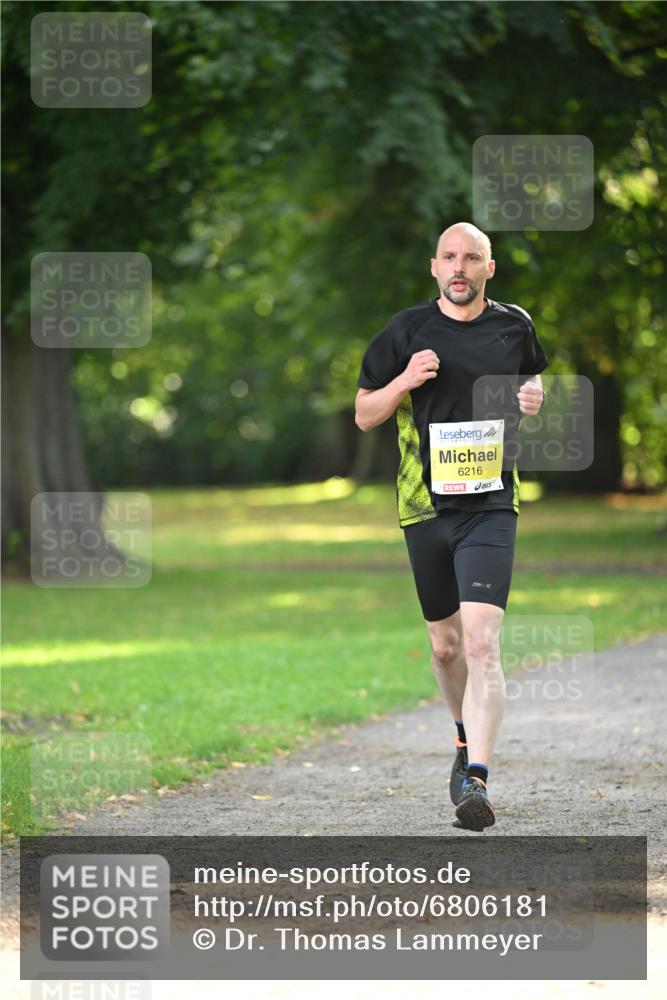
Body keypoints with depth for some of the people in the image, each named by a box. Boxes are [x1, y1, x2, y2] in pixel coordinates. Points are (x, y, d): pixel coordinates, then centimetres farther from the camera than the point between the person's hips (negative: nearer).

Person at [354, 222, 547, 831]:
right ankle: (467, 737, 42)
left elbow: (532, 376, 26)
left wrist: (534, 395, 2)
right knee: (445, 644, 14)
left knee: (482, 643, -17)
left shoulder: (515, 327, 5)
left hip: (491, 507, -1)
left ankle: (476, 779, -24)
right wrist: (406, 380, -13)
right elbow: (364, 415, 6)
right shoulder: (408, 331, 1)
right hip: (426, 507, 2)